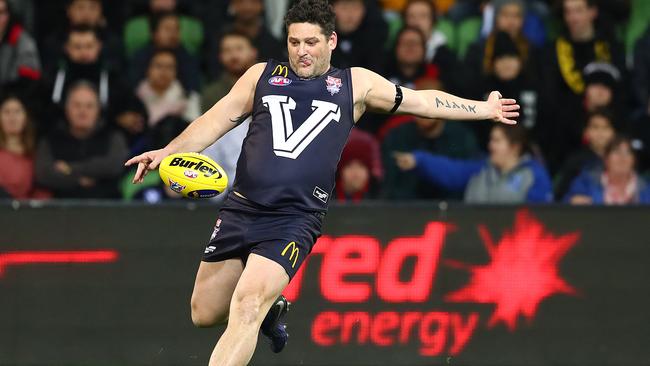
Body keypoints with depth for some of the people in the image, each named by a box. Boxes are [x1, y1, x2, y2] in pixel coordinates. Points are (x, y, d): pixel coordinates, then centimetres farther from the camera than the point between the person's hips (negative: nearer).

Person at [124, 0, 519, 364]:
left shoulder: (356, 84, 10)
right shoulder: (262, 75, 12)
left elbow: (421, 101, 20)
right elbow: (218, 119, 8)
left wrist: (484, 109, 24)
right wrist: (168, 152, -7)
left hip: (294, 221, -3)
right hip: (241, 209, 3)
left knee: (245, 310, -22)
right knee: (205, 314, 9)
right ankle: (271, 309, 39)